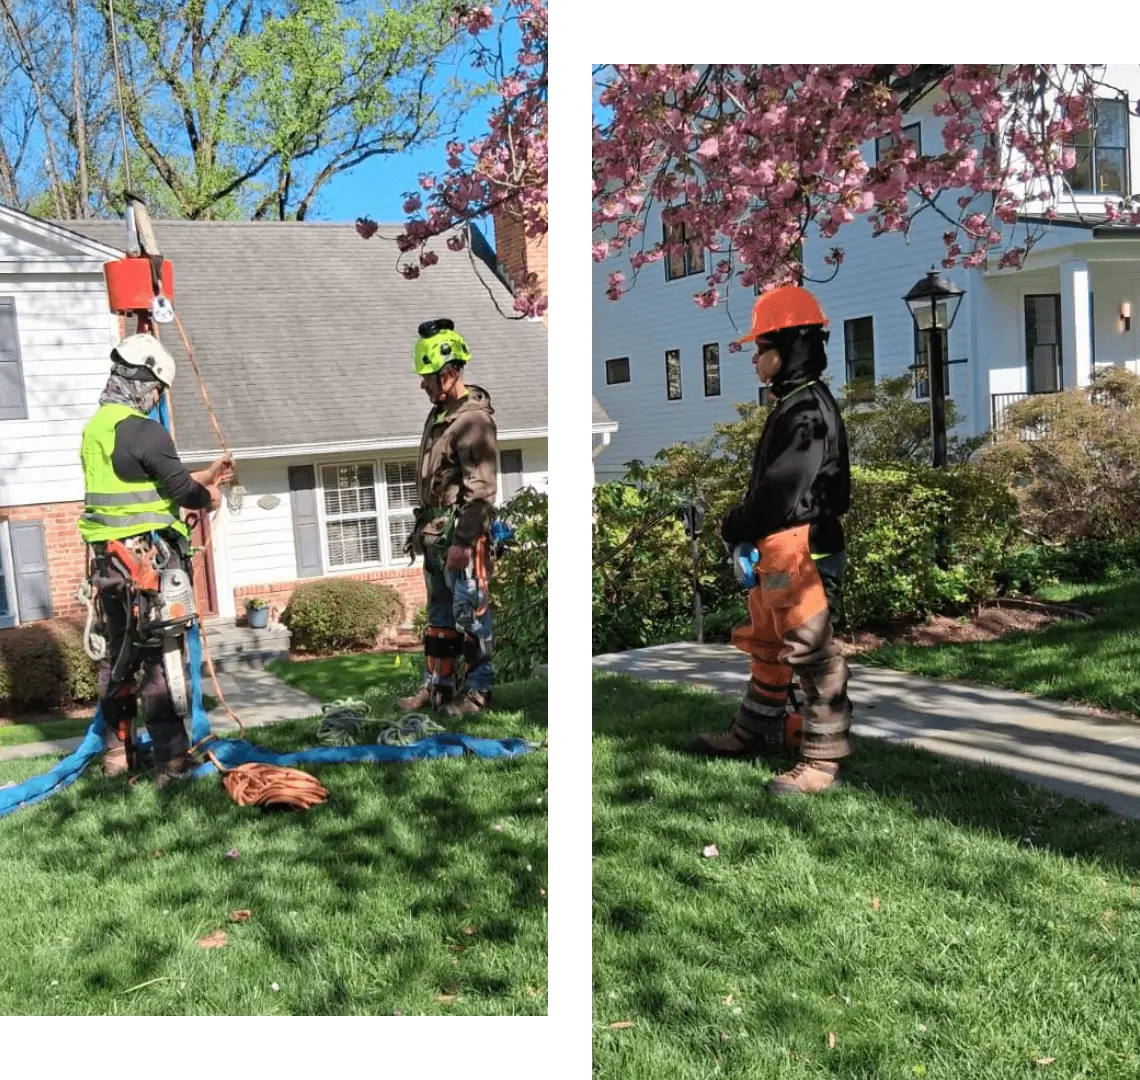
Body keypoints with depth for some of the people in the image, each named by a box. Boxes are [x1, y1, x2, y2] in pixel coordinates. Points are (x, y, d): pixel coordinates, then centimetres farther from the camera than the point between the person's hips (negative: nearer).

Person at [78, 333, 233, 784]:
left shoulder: (95, 428, 11)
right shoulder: (145, 431, -16)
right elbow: (183, 492, -14)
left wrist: (204, 476, 21)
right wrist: (209, 497, 7)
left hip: (107, 559, 9)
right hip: (146, 557, -8)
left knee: (119, 653, 17)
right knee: (161, 657, -4)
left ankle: (115, 752, 26)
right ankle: (171, 758, -1)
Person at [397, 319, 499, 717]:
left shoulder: (474, 419, -14)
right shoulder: (438, 415, 16)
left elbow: (480, 489, -20)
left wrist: (463, 541, -23)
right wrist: (420, 530, 22)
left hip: (462, 535, -10)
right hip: (435, 534, 10)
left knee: (470, 613, -3)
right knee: (439, 613, 15)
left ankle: (478, 691, 7)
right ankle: (437, 685, 24)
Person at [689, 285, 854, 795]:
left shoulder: (809, 409, -17)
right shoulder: (793, 405, 15)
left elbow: (781, 490, -22)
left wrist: (734, 528, -8)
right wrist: (744, 529, 6)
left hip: (803, 552, -11)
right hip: (775, 551, 11)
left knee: (812, 653, -3)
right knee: (767, 646, 20)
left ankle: (822, 762, 6)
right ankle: (753, 733, 35)